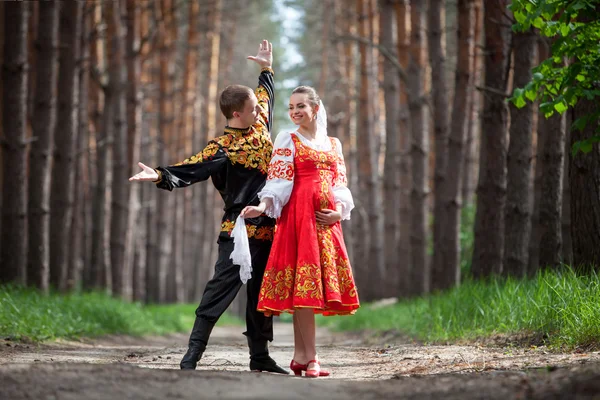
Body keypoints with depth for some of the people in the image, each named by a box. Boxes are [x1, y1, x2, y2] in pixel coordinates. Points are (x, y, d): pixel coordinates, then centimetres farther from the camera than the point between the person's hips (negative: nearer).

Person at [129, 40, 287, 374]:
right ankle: (193, 353, -9)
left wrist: (266, 67, 39)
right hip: (240, 230, -7)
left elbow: (266, 95, 30)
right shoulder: (223, 148, -12)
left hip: (268, 228, 7)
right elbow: (191, 169, -22)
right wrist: (161, 175, -37)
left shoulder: (260, 126, 10)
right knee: (222, 288, -10)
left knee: (261, 294, 11)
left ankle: (260, 356, 18)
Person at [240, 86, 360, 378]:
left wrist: (339, 211, -3)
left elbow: (340, 184, 15)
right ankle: (310, 357, -12)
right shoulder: (288, 140, 6)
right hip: (298, 215, -4)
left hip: (326, 218, 4)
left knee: (312, 286, 2)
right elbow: (279, 179, -4)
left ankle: (299, 356, 7)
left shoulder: (333, 143, 19)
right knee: (304, 283, -11)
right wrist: (262, 206, -20)